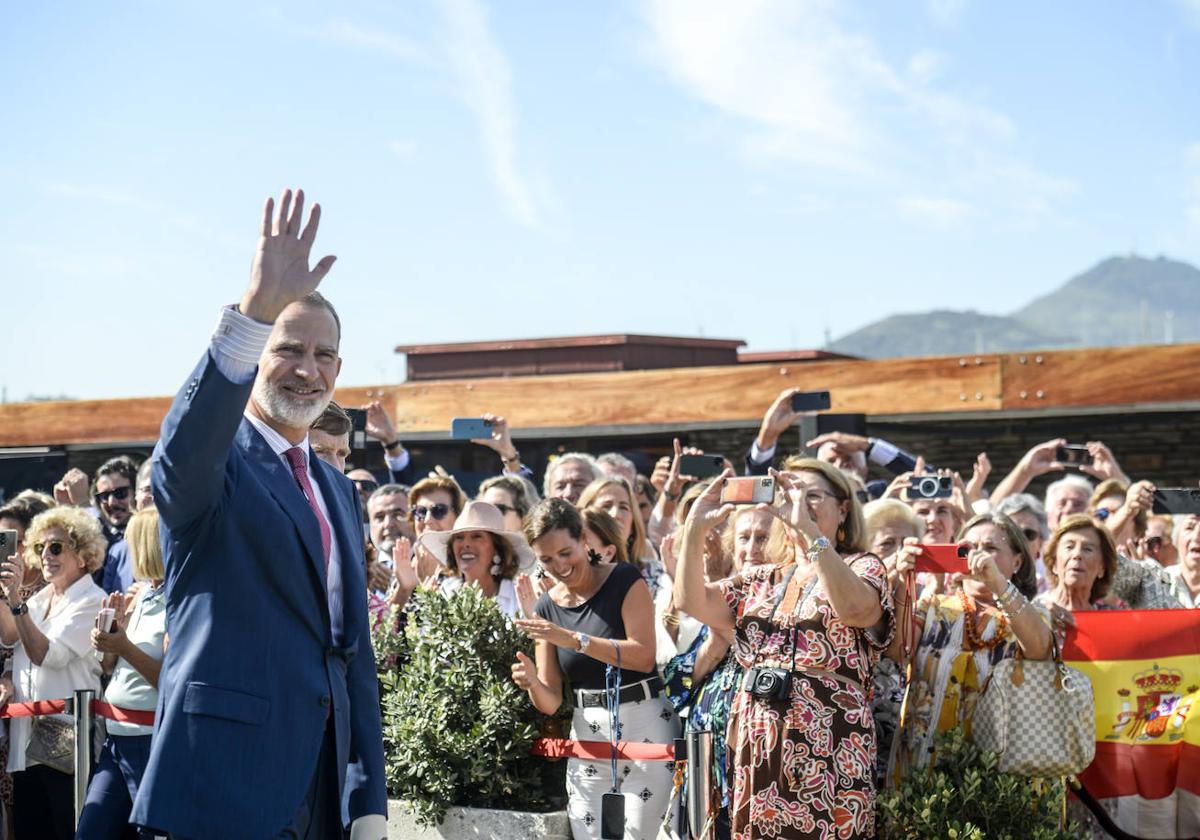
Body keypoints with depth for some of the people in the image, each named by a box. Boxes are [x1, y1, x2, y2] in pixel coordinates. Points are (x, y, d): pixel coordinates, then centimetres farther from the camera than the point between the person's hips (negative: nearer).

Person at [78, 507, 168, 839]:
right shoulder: (139, 596, 13)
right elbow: (109, 669, 19)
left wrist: (126, 648, -23)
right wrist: (115, 624, 2)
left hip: (152, 739, -8)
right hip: (116, 737, 9)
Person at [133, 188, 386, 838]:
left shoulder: (339, 491, 18)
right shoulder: (219, 464, -3)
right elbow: (184, 453, -30)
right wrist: (256, 311, -43)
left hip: (328, 783, 7)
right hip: (226, 783, -6)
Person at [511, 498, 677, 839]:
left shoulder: (626, 581, -5)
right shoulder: (547, 607, 7)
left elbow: (644, 656, -18)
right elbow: (551, 702, 7)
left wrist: (573, 639, -24)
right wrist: (532, 683, -16)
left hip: (644, 726, -4)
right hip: (588, 732, 4)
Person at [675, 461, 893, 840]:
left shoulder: (863, 568, 2)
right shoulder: (764, 580, 17)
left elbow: (851, 607, -22)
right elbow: (692, 602, 6)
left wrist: (807, 528, -24)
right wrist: (695, 528, -5)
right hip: (757, 750, 5)